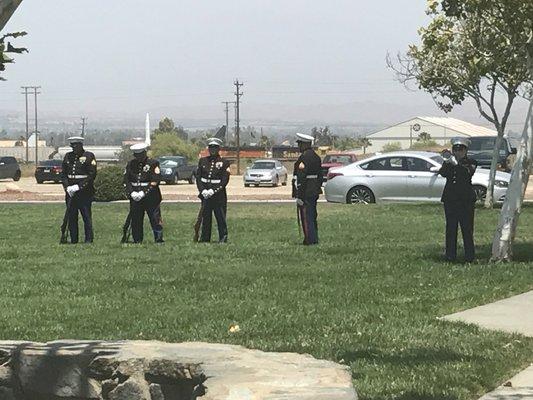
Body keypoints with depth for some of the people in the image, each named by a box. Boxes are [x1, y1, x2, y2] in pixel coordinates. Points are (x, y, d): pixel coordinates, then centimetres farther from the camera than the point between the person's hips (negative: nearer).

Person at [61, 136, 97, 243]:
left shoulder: (89, 156, -3)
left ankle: (89, 239, 0)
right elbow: (63, 174, 13)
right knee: (71, 217, 6)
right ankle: (73, 240, 13)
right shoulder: (68, 156, 13)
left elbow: (92, 175, -9)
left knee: (86, 216, -4)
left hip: (85, 192, -5)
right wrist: (67, 187, -3)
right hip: (70, 193, 5)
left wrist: (79, 186, -15)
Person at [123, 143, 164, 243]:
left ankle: (159, 239, 0)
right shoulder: (131, 164, 11)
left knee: (155, 219, -5)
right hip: (135, 198, 4)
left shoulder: (153, 163, -2)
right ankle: (137, 240, 12)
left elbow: (155, 181, -10)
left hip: (151, 197, -4)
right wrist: (132, 192, -8)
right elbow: (126, 181, 8)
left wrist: (144, 192, -16)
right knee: (136, 221, 5)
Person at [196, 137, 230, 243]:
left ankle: (223, 239, 5)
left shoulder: (224, 162, 0)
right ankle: (204, 239, 14)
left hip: (219, 195, -3)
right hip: (205, 194, 3)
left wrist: (213, 190, -15)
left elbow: (224, 180, -6)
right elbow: (198, 177, 7)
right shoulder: (203, 161, 10)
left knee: (221, 218, -1)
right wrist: (203, 190, -8)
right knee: (205, 218, 7)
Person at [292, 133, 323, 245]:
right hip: (315, 191, 10)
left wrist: (299, 195, -20)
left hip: (306, 192, -10)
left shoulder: (304, 157, -17)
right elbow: (320, 175, 19)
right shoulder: (316, 157, 13)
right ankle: (314, 239, 20)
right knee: (312, 217, 16)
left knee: (306, 217, -5)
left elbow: (301, 177, -20)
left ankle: (310, 239, -5)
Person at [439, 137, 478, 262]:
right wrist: (447, 162, -23)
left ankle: (469, 255, -2)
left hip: (466, 199, -3)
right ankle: (450, 254, 6)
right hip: (450, 199, 3)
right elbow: (443, 173, -7)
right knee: (451, 228, 3)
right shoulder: (448, 163, 12)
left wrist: (456, 164, -27)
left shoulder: (470, 163, 3)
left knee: (467, 228, -5)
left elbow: (468, 173, -17)